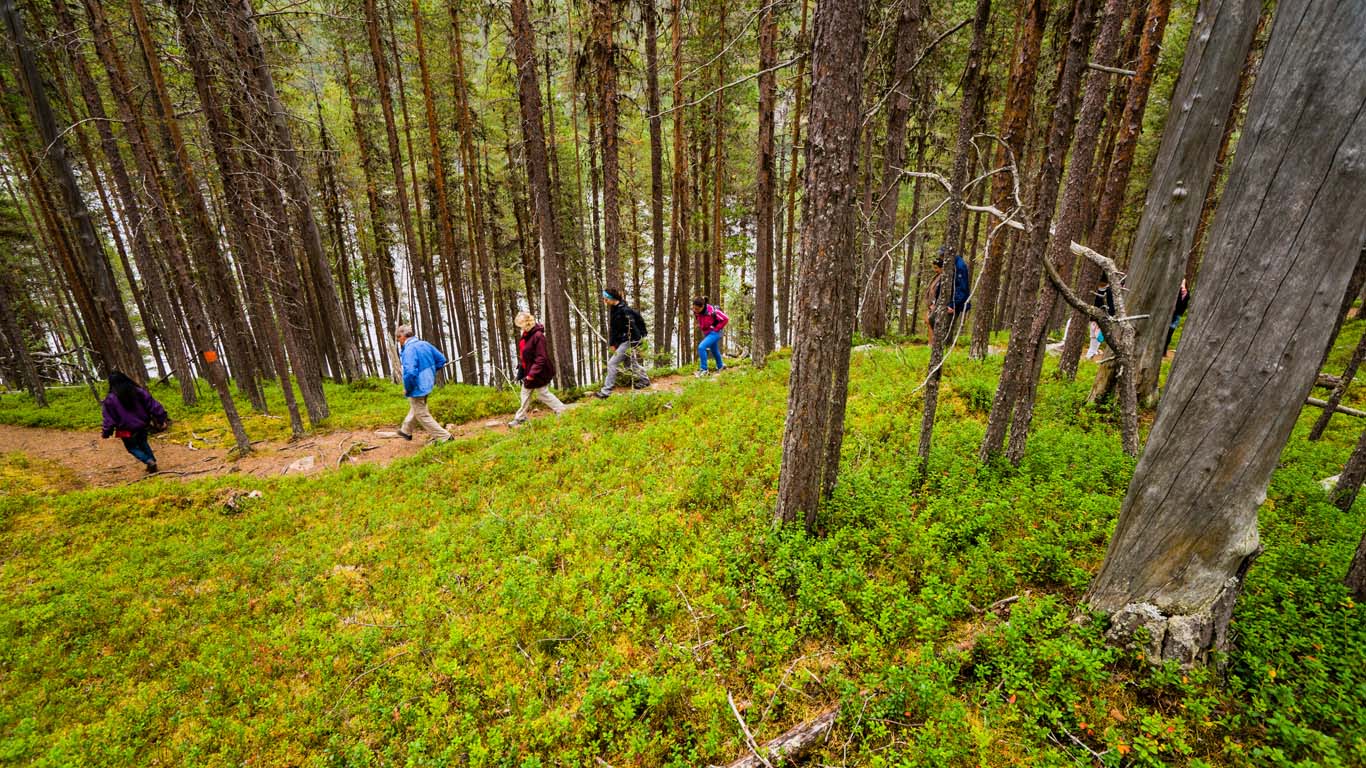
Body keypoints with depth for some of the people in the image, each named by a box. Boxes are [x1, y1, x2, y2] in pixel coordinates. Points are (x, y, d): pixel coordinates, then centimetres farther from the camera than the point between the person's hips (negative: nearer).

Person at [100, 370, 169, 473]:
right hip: (142, 426, 3)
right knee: (143, 444, 22)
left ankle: (149, 461, -9)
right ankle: (152, 463, 17)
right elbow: (153, 405, -6)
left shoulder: (110, 400, -13)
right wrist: (162, 417, 2)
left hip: (127, 430, -3)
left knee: (132, 447, 14)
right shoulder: (138, 391, -8)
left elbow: (109, 419, -6)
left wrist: (106, 432, 8)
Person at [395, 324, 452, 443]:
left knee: (423, 415, 5)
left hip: (417, 388, -9)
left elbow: (410, 373, -35)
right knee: (415, 409, 28)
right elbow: (441, 359, 8)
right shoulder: (424, 344, 1)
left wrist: (407, 389, -19)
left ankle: (444, 437, 7)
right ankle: (406, 431, 49)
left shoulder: (409, 350, -25)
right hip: (427, 384, 9)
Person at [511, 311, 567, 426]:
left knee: (542, 394, 1)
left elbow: (540, 358, -26)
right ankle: (520, 418, 27)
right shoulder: (524, 335, 3)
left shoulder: (538, 336, -24)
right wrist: (520, 368, 11)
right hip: (528, 371, 9)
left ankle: (562, 411, 12)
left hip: (539, 372, -9)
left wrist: (532, 373, -27)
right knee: (525, 394, 16)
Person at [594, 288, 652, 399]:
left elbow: (632, 328, -23)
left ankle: (605, 391, -5)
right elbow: (613, 328, 12)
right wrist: (612, 343, 10)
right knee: (630, 362, 21)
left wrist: (634, 345, -21)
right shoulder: (614, 310, 5)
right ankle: (645, 380, 40)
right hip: (621, 341, 10)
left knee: (612, 363, -10)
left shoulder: (624, 311, -23)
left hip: (628, 341, -10)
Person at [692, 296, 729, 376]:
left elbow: (725, 319, -23)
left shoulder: (711, 311, -31)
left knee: (701, 347, -23)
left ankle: (704, 370, -13)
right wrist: (700, 327, 5)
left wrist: (716, 329, -17)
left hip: (714, 333, -7)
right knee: (714, 350, 24)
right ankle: (720, 366, 50)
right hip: (706, 333, 7)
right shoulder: (695, 312, -12)